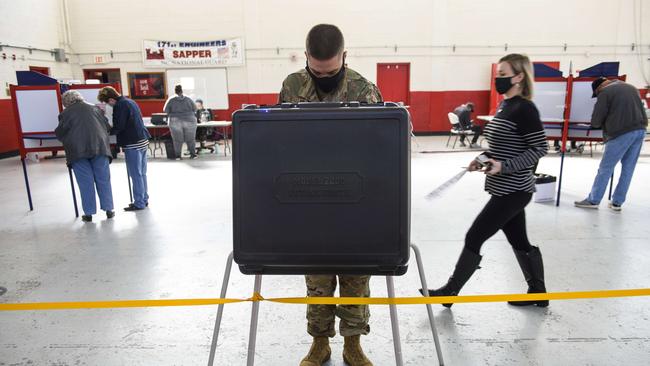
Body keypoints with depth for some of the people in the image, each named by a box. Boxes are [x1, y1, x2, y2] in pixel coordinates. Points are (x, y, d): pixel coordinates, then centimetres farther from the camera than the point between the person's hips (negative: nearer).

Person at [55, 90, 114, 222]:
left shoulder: (65, 113, 3)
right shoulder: (94, 108, 13)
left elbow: (59, 134, 3)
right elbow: (107, 127, 14)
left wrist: (68, 139, 24)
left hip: (78, 151, -2)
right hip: (99, 147, 2)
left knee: (85, 183, 3)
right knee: (103, 180, 7)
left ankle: (89, 213, 8)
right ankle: (108, 209, 10)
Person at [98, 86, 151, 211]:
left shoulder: (120, 105, -13)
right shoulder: (130, 101, 15)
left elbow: (118, 127, -16)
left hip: (133, 144, -9)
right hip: (143, 141, 9)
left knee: (136, 175, -2)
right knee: (142, 173, 14)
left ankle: (139, 203, 4)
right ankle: (144, 199, 22)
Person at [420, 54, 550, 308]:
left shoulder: (524, 109, -15)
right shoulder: (504, 106, 11)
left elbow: (540, 149, -16)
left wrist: (504, 166, -25)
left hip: (513, 191, -9)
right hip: (506, 189, 9)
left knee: (474, 238, -3)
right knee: (519, 241, 17)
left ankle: (450, 291, 11)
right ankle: (538, 293, 33)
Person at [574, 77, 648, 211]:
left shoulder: (605, 92, -2)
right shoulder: (631, 88, 21)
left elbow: (595, 121, -5)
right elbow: (639, 109, 26)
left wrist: (602, 124, 16)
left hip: (622, 133, -7)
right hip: (640, 130, 8)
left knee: (605, 168, 0)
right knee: (628, 168, 10)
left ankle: (593, 200, 6)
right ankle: (617, 202, 15)